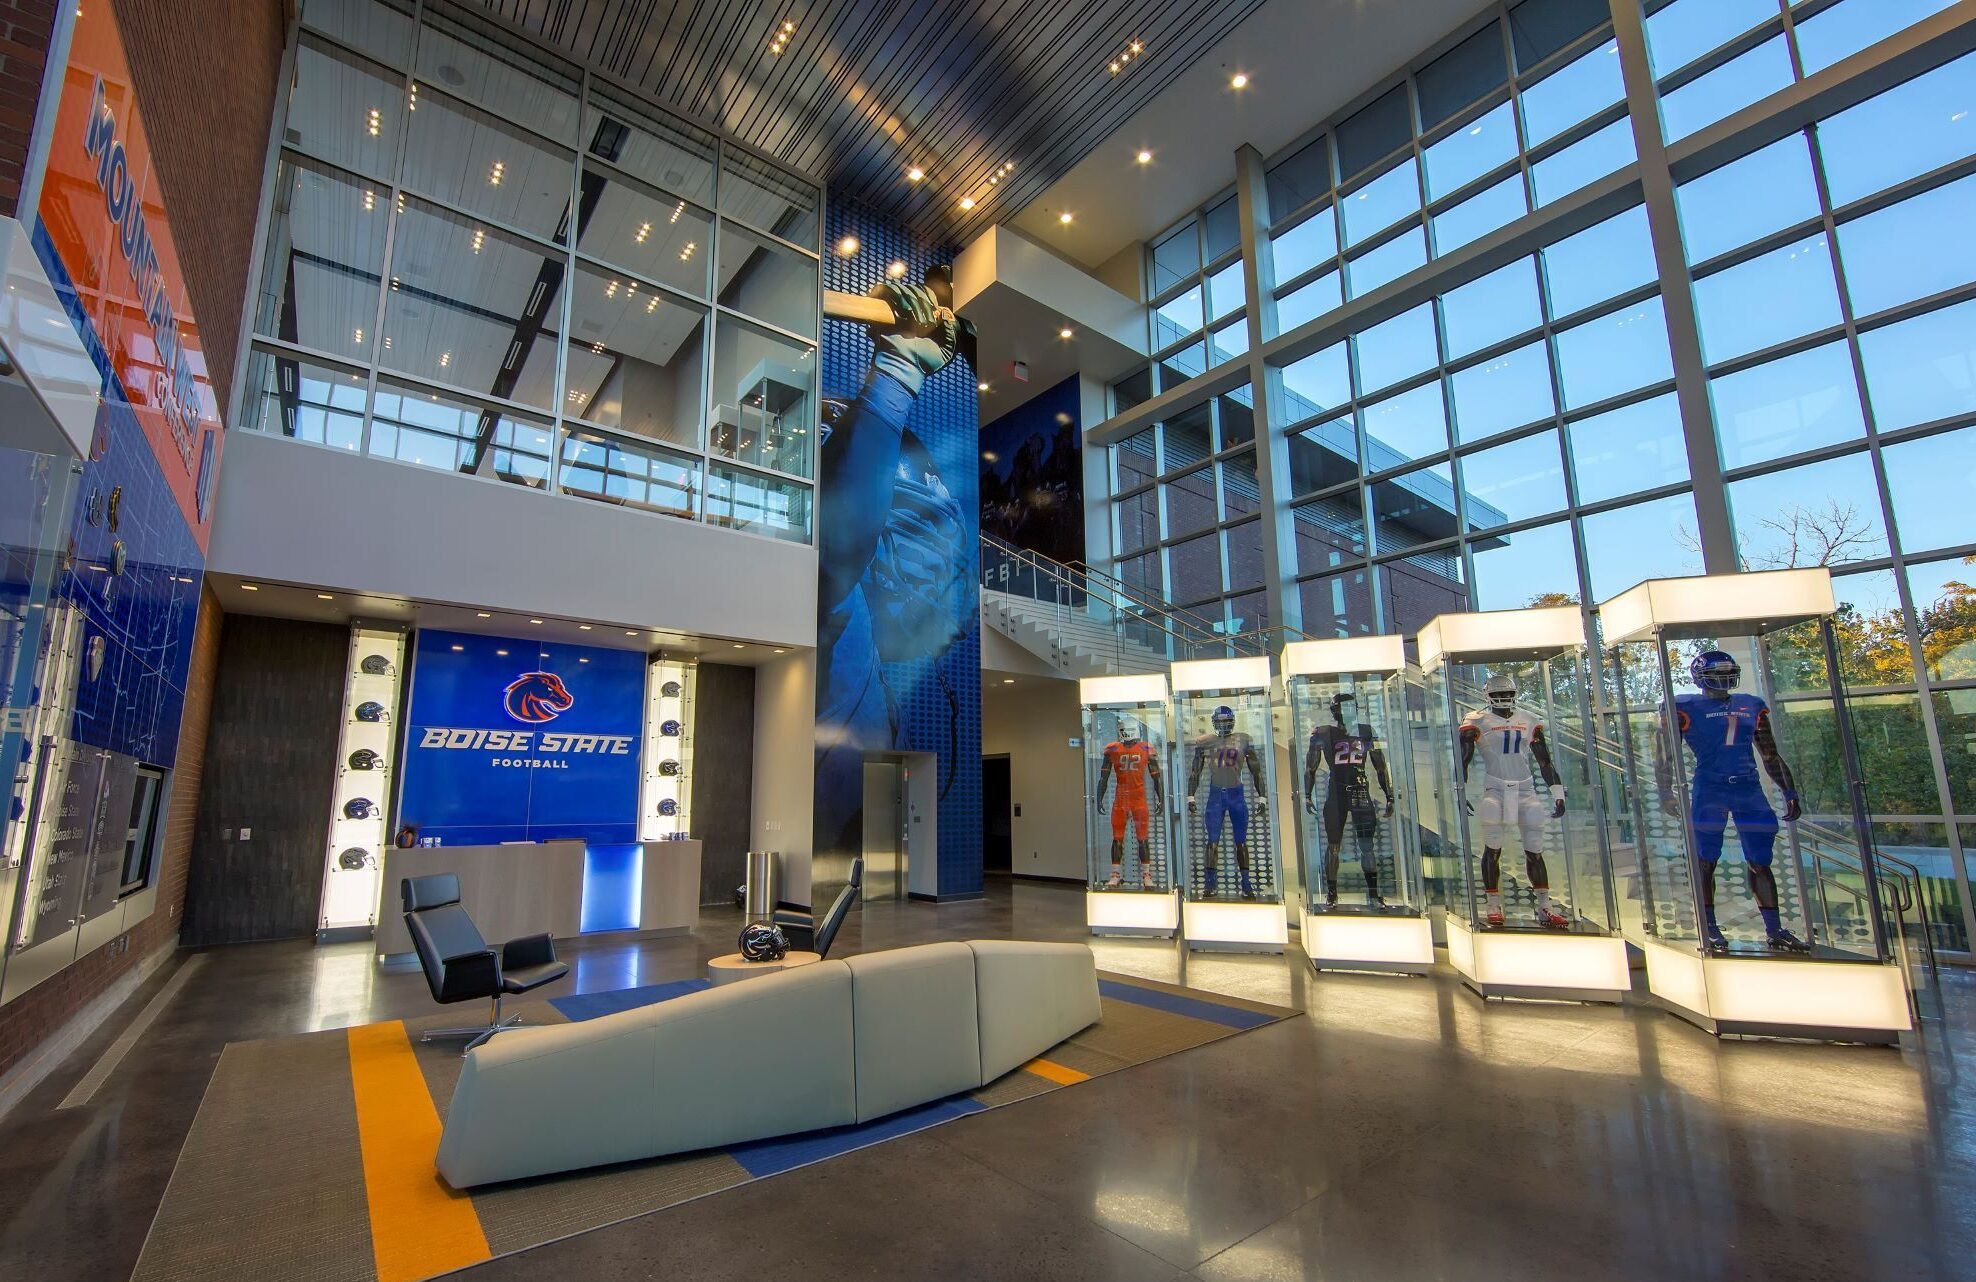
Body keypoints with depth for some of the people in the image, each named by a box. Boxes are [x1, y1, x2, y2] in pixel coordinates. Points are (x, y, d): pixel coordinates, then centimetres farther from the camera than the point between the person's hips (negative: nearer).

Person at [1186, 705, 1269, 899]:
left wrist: (1262, 797, 2)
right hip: (1216, 795, 0)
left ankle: (1246, 885, 14)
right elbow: (1195, 772, 5)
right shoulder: (1205, 743, 1)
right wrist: (1190, 797, 1)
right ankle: (1209, 884, 1)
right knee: (1213, 842, -3)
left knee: (1241, 842, 6)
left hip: (1236, 794, 1)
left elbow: (1256, 771, 5)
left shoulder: (1244, 741, 1)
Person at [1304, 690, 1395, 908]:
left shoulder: (1366, 732, 5)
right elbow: (1310, 767, 5)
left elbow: (1380, 766, 10)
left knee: (1367, 845, 0)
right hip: (1336, 794, -2)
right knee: (1333, 846, 5)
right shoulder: (1323, 734, -1)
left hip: (1361, 793, 2)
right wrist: (1308, 795, 2)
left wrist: (1389, 796, 8)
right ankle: (1331, 894, 14)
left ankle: (1373, 894, 7)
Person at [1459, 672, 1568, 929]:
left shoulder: (1528, 721, 10)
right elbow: (1463, 760, -3)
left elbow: (1545, 761, 14)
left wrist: (1556, 793, 9)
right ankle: (1494, 906, 3)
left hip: (1526, 789, 3)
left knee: (1534, 850, 5)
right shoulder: (1478, 722, -1)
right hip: (1495, 789, -3)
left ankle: (1545, 908, 12)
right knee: (1493, 849, -3)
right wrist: (1462, 792, -10)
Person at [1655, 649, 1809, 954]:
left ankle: (1775, 930, 15)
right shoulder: (1686, 708, -2)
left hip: (1750, 790, 5)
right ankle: (1709, 929, 6)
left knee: (1760, 863, 7)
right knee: (1706, 862, -1)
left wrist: (1790, 792, 16)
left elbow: (1771, 756, 21)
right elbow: (1664, 754, -2)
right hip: (1709, 790, -5)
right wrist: (1666, 793, -8)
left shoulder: (1752, 707, 14)